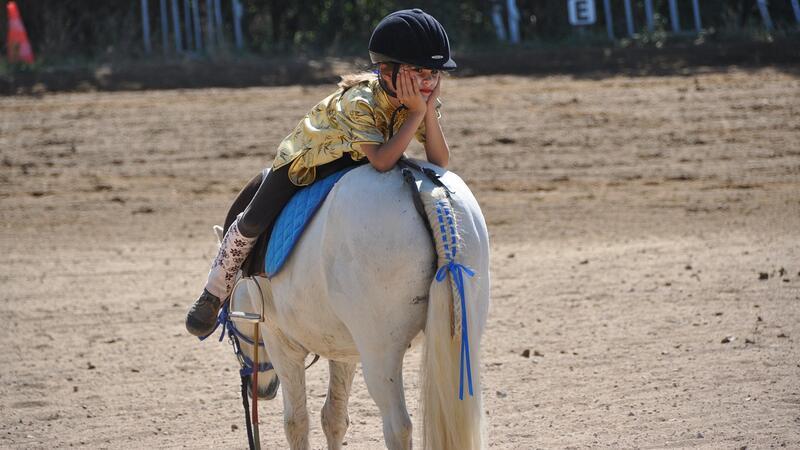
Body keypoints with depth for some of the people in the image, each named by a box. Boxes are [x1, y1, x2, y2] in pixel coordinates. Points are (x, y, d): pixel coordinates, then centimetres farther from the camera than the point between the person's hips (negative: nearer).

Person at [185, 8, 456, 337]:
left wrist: (430, 112, -42)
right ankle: (214, 295, 13)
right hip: (307, 156, -6)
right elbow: (381, 161, -52)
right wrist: (416, 114, -51)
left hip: (355, 162, 6)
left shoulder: (423, 101, -24)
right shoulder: (360, 101, -42)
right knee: (253, 222, -8)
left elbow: (439, 162, -29)